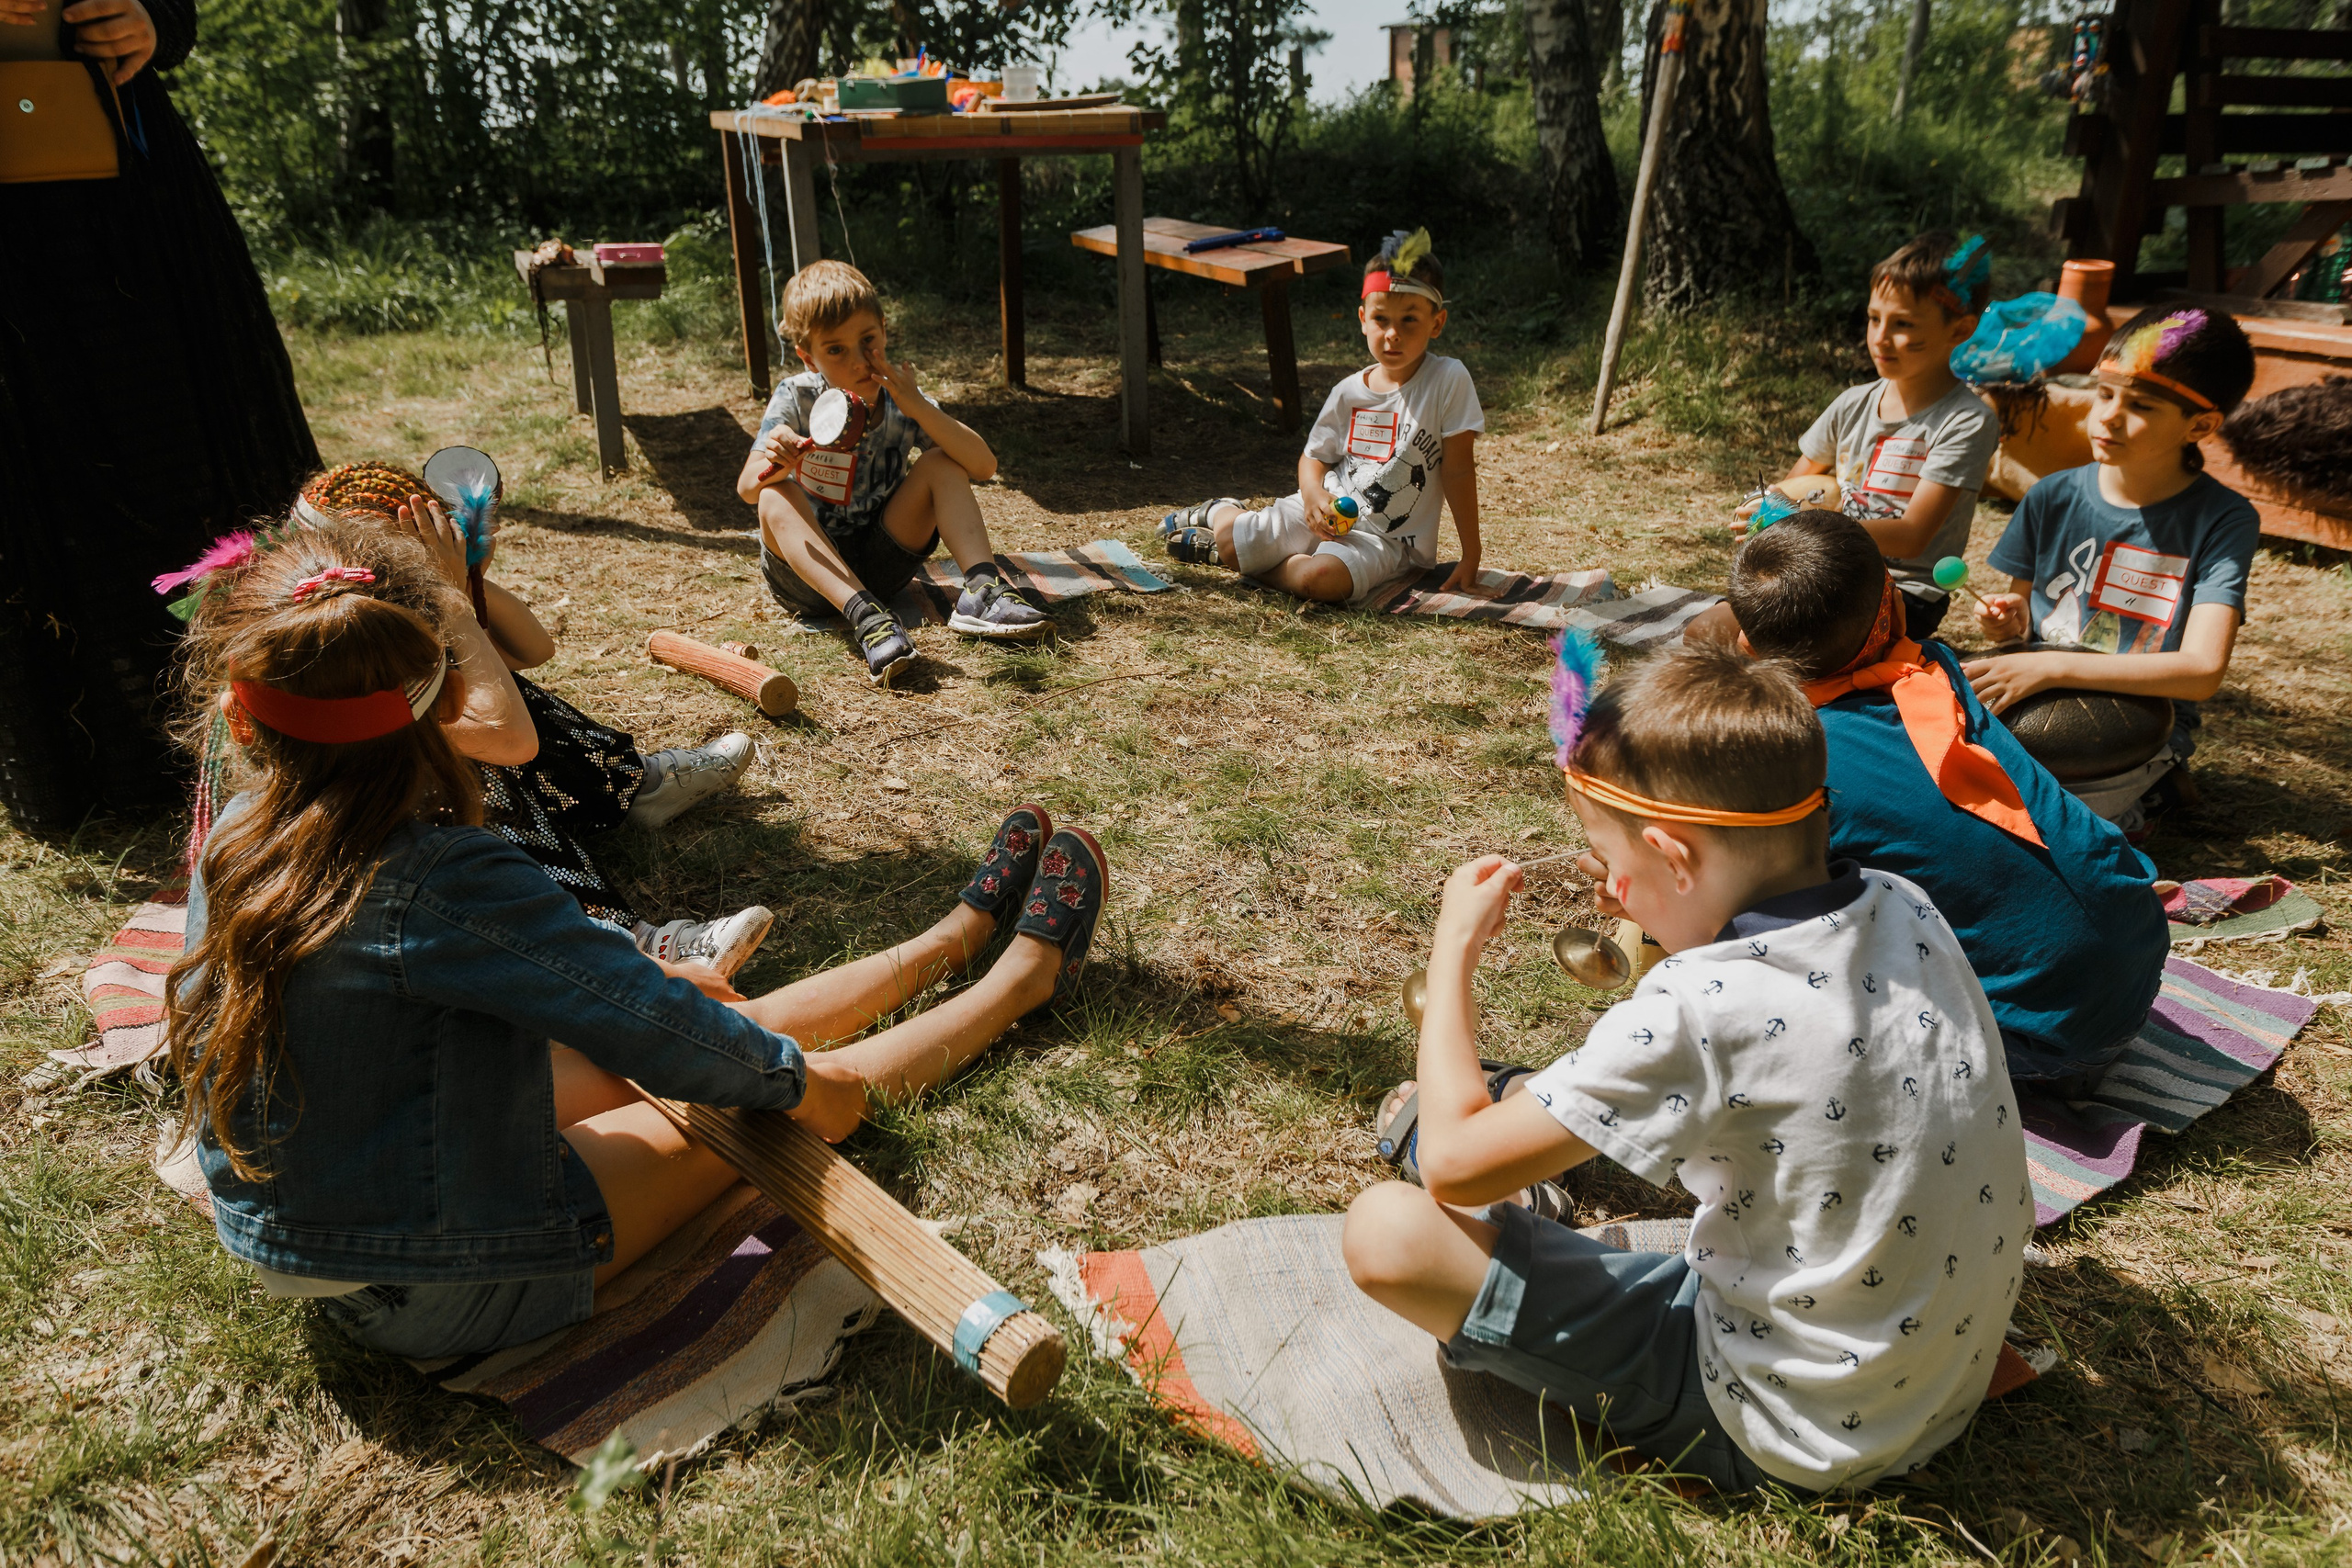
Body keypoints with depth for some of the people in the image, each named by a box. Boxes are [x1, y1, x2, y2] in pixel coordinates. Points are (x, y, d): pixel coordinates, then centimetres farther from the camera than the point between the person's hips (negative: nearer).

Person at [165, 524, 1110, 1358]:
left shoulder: (237, 840, -6)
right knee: (814, 1083, 4)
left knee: (735, 1027, 14)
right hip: (441, 1294, -7)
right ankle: (1026, 973, 25)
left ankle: (963, 931, 30)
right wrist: (794, 1082, -7)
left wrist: (645, 983, 12)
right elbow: (657, 1032, -25)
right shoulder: (438, 883, -33)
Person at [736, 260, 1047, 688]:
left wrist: (919, 407, -27)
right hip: (808, 569, -2)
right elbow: (748, 489, -23)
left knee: (942, 464, -13)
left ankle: (981, 590, -27)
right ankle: (866, 617, -45)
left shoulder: (902, 399, -6)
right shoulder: (796, 398, -12)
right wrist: (772, 465, -46)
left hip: (882, 563, 2)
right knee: (777, 495, -31)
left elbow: (983, 466, -17)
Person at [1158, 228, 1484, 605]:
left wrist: (1470, 555, -12)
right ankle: (1221, 512, 32)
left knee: (1322, 579, -33)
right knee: (1231, 539, -9)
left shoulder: (1449, 380, -14)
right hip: (1326, 510, 4)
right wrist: (1314, 495, -15)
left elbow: (1458, 469, -13)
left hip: (1385, 539, -4)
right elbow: (1314, 457, 10)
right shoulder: (1348, 393, 0)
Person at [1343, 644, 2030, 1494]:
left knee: (1387, 1230, -16)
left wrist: (1453, 947, -11)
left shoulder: (1697, 1013, -30)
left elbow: (1454, 1166, -22)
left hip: (1786, 1437, -8)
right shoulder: (1907, 908, -8)